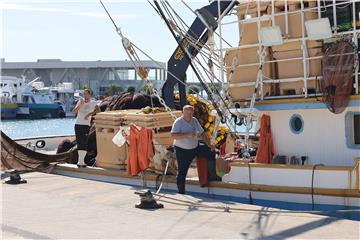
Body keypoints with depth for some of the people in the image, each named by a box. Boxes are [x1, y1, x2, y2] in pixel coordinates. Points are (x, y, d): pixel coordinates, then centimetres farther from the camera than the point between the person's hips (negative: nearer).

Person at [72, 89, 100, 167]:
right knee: (79, 143, 4)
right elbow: (74, 111, 3)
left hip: (86, 125, -3)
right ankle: (81, 161, 12)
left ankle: (81, 161, -4)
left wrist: (89, 114, -23)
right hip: (78, 124, 3)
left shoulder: (93, 102, 3)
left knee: (84, 143, -6)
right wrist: (80, 105, -11)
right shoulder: (80, 101, 11)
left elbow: (98, 110, -15)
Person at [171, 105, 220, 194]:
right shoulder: (178, 122, -16)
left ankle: (212, 176, 13)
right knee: (182, 172, -6)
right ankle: (181, 192, 6)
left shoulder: (194, 120, 3)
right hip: (182, 151, -6)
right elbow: (173, 135, -29)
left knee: (211, 151, 0)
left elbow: (202, 133, 9)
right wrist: (187, 134, -36)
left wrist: (209, 145, -3)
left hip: (195, 147, 6)